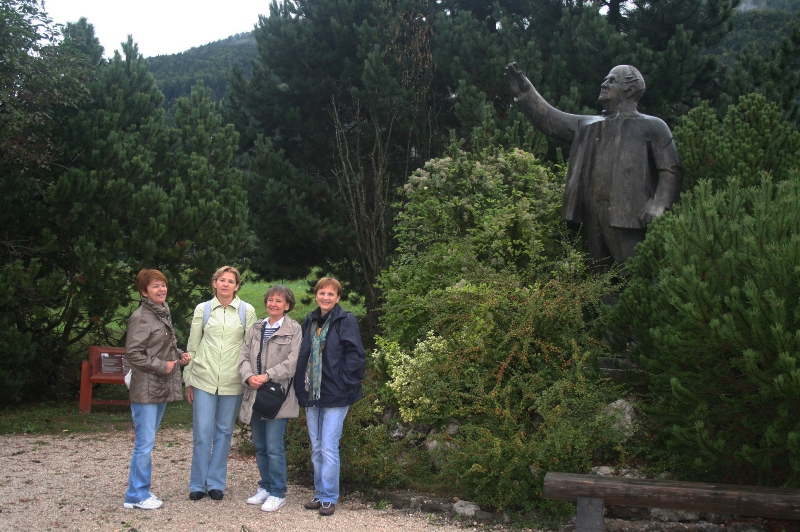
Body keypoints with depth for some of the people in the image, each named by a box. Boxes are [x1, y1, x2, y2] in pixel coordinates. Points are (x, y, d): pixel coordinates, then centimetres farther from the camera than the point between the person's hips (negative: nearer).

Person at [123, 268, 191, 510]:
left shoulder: (163, 313, 13)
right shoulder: (141, 317, -13)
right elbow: (133, 352, -17)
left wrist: (179, 355, 6)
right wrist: (161, 366, -16)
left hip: (161, 388, 9)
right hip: (145, 388, -9)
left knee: (147, 442, 15)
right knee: (145, 442, -3)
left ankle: (138, 489, 24)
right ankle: (137, 495, 7)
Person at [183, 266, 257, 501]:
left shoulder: (247, 311, 3)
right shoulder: (202, 309, 6)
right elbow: (192, 346, 9)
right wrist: (188, 380, 6)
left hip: (232, 382, 0)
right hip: (204, 379, 0)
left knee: (224, 432, 7)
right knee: (202, 433, 0)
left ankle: (216, 483, 17)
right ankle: (198, 484, 12)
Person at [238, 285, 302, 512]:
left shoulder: (294, 329, -2)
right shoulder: (255, 328, 14)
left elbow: (293, 361, -11)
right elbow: (244, 356, 8)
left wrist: (267, 376, -17)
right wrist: (249, 376, -12)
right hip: (254, 394, 6)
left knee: (274, 447, -7)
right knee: (260, 446, 12)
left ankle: (277, 493, 5)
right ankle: (265, 487, 25)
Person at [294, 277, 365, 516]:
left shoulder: (346, 321, -6)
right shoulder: (309, 322, 12)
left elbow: (355, 356, -10)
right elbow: (302, 355, 17)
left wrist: (344, 385, -15)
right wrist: (301, 385, 8)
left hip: (335, 395, -6)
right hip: (311, 394, 6)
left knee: (328, 448, -5)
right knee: (316, 448, 13)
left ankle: (329, 498, 7)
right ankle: (320, 493, 24)